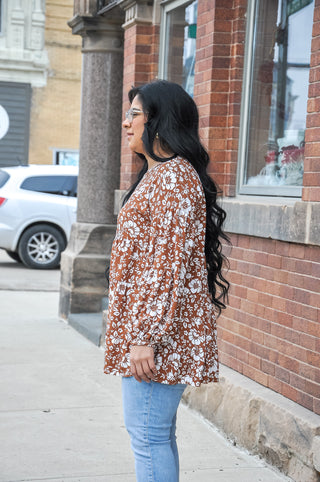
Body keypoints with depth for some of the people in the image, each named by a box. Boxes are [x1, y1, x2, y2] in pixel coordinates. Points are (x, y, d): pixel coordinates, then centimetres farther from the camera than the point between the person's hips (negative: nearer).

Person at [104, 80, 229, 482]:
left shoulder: (174, 178, -15)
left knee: (148, 434, -6)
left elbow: (169, 264, -21)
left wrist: (144, 336, -23)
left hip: (156, 329, -11)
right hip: (144, 325, 11)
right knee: (156, 432, 16)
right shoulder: (158, 174, 18)